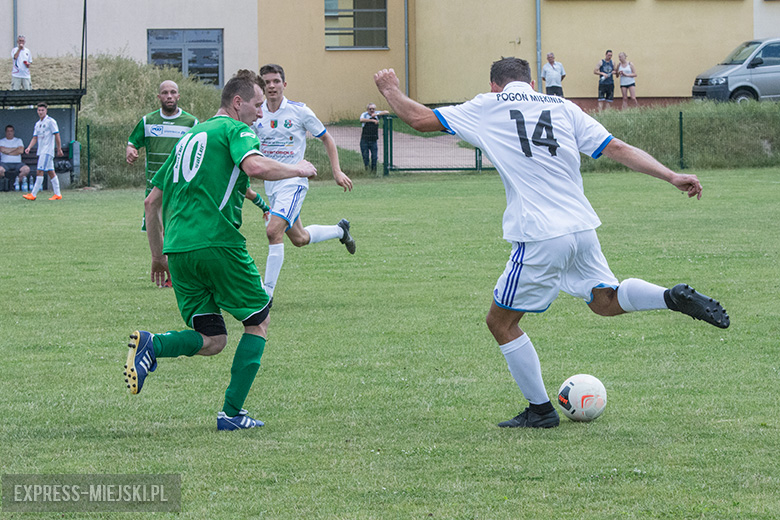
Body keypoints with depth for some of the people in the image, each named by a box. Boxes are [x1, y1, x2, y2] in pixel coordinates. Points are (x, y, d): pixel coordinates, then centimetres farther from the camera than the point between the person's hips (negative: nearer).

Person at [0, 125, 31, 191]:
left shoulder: (18, 140, 17)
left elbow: (21, 150, -2)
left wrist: (8, 152, -4)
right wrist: (16, 149, 0)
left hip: (17, 163, 2)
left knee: (26, 169, -30)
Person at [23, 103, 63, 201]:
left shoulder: (50, 121, -7)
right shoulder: (38, 124, 16)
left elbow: (57, 136, -8)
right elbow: (35, 138, 16)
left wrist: (59, 149, -9)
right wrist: (29, 147, 0)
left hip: (48, 151, -8)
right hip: (41, 151, 8)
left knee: (40, 171, -12)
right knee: (50, 172, 8)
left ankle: (33, 194, -15)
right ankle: (57, 194, 10)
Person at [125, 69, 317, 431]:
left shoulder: (189, 137, 25)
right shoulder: (235, 130, 1)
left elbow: (152, 202, 26)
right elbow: (255, 165, -22)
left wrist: (158, 255, 31)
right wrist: (296, 170, -4)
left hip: (178, 249, 7)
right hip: (217, 243, -7)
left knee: (212, 340, 12)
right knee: (259, 321, 12)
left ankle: (151, 345, -15)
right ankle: (232, 412, 6)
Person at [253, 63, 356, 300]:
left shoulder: (299, 111, -8)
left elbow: (327, 139, 3)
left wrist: (337, 171, -5)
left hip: (293, 181, -5)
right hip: (271, 183, 5)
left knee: (274, 231, -23)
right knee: (299, 239, 16)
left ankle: (267, 293, -17)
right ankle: (340, 230, 46)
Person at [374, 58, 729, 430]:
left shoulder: (487, 108, 5)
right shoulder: (563, 108, 14)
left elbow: (420, 120, 8)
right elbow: (616, 148, 7)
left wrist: (391, 91, 26)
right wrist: (671, 176, 7)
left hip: (539, 239, -5)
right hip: (582, 228, 5)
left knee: (501, 322, 12)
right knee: (605, 301, 25)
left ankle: (540, 410, 14)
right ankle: (675, 298, -2)